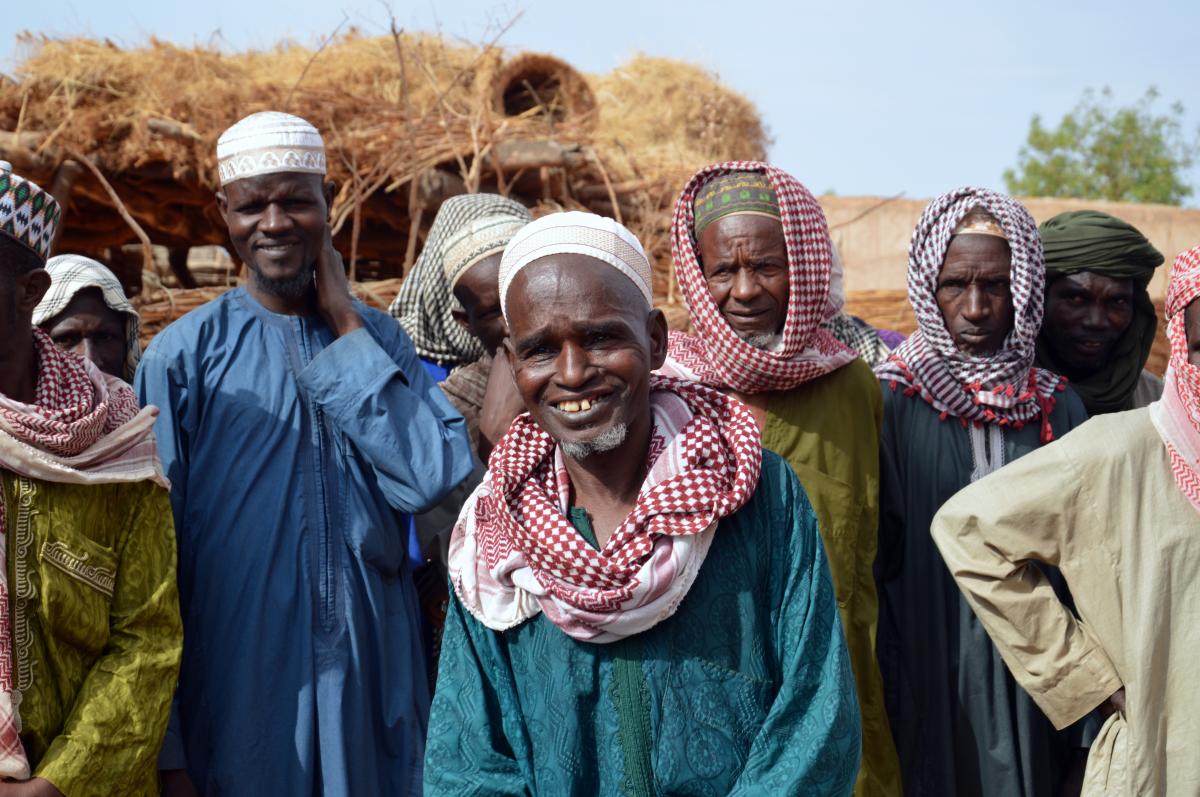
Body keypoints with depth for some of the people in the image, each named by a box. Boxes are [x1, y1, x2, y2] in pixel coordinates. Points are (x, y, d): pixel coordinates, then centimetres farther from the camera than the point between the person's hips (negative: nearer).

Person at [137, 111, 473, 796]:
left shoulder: (380, 338, 5)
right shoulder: (182, 356, -3)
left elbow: (430, 481, -11)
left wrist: (346, 326, -9)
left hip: (373, 693, 2)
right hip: (236, 701, -2)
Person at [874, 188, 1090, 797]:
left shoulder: (1058, 409, 2)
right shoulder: (889, 402, -7)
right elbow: (873, 563, -6)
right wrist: (883, 701, -9)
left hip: (1029, 694, 3)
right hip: (924, 681, -2)